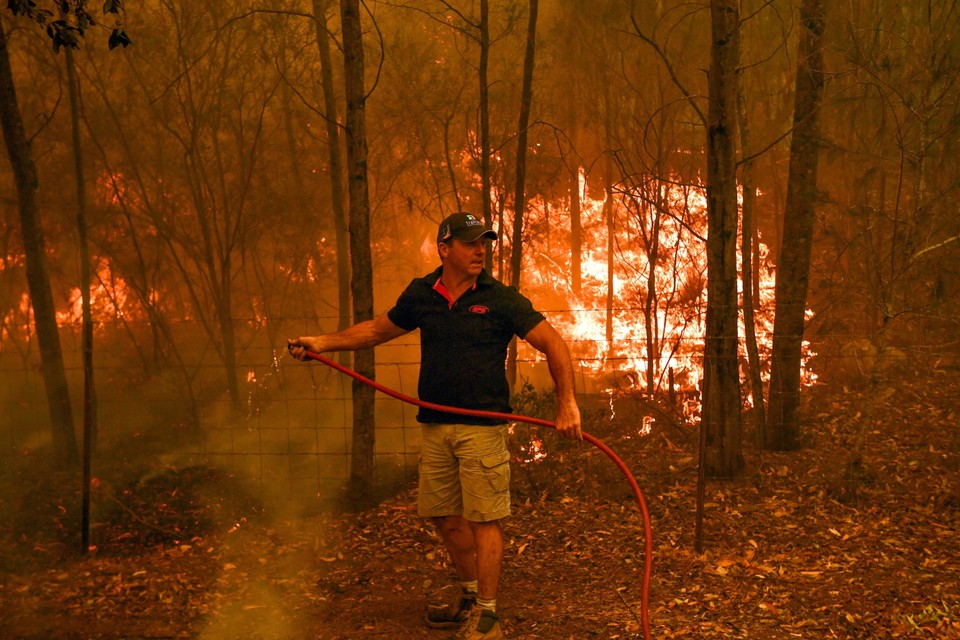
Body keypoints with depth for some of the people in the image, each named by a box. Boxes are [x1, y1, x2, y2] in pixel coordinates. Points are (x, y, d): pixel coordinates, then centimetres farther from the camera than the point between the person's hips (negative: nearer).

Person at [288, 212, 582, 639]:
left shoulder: (501, 299, -5)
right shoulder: (420, 295, 7)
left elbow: (553, 344, -7)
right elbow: (377, 330, 20)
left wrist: (566, 402, -16)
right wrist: (323, 343, 13)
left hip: (482, 426, -5)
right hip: (435, 425, 5)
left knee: (483, 519, -3)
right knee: (444, 516, 13)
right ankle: (470, 597, 33)